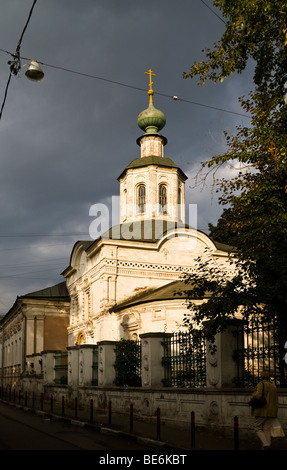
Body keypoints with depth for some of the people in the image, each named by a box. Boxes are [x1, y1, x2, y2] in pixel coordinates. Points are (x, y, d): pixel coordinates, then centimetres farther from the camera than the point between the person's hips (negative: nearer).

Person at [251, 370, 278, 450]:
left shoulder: (261, 384, -9)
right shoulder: (274, 386, 10)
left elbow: (258, 396, -23)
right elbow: (276, 401, 11)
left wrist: (254, 393, 0)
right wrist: (275, 414, 19)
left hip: (261, 411, -5)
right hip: (271, 412, 5)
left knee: (257, 428, 4)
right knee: (267, 430, 9)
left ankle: (266, 445, -14)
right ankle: (267, 446, 4)